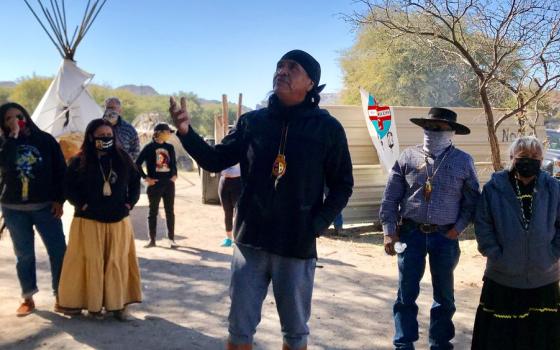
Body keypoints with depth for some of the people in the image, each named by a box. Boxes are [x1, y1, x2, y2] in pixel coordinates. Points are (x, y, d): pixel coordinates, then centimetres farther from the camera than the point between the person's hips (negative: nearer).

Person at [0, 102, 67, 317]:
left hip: (45, 206, -1)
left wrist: (59, 199, -6)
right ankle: (28, 297, 22)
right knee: (24, 254, 10)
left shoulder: (45, 140, -1)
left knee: (58, 251, -2)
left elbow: (60, 170, -1)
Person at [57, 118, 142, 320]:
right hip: (89, 221, -2)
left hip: (119, 220, 2)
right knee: (93, 262, 1)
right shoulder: (79, 162, -3)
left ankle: (118, 304, 14)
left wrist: (130, 203, 3)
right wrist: (82, 204, -10)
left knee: (118, 262, 4)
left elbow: (135, 181, 12)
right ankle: (93, 304, 13)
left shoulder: (123, 159, 4)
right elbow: (68, 186, -1)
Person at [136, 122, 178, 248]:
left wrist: (175, 175, 5)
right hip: (155, 184, -4)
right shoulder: (149, 147, -7)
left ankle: (171, 239, 14)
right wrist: (146, 178, -9)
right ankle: (152, 240, 15)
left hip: (169, 183, 4)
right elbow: (137, 164, -8)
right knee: (153, 212, 6)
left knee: (170, 211, 6)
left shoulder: (170, 147, 7)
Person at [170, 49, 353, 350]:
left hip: (297, 246, -1)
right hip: (250, 241, 2)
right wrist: (186, 132, -10)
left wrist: (318, 224, -10)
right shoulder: (252, 122, 3)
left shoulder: (327, 128, -4)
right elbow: (215, 161, 5)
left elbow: (342, 184, 1)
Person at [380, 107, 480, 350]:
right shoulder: (408, 157, 1)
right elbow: (390, 198, 1)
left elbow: (472, 201, 5)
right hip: (411, 233, 0)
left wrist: (457, 229, -6)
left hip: (445, 237, 1)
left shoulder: (463, 161, 1)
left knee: (444, 294, 13)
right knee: (406, 293, 4)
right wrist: (389, 232, -4)